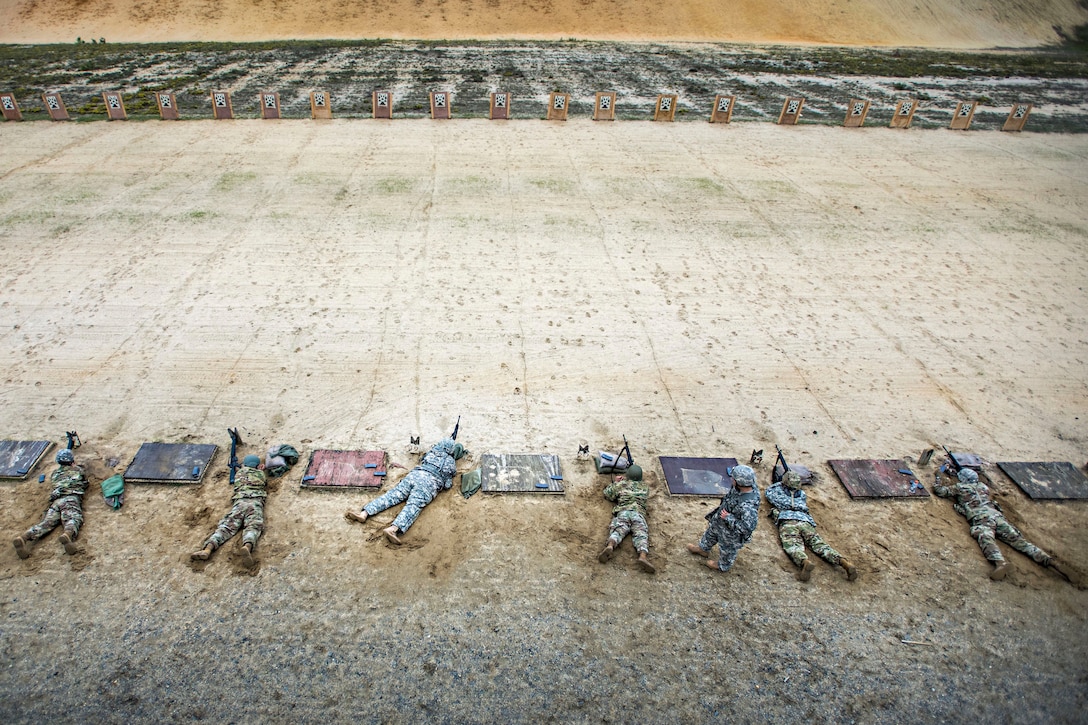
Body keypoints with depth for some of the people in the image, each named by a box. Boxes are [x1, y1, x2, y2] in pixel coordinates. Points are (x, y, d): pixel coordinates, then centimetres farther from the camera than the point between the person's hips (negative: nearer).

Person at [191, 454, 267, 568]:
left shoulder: (239, 473, 31)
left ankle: (208, 548, -39)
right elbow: (266, 489, 46)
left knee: (226, 526, -12)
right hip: (255, 502, -2)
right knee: (253, 526, -24)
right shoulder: (261, 474, 28)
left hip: (239, 502, 2)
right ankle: (247, 546, -57)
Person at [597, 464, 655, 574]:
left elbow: (607, 493, 29)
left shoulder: (621, 484, 21)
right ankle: (643, 556, -49)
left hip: (622, 512, -1)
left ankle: (610, 546, -55)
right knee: (641, 534, -19)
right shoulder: (645, 486, 27)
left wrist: (615, 482, 44)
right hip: (639, 512, 1)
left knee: (617, 531, -21)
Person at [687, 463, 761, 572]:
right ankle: (703, 549, 63)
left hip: (731, 531, -7)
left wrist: (728, 518, -36)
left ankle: (723, 566, 55)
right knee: (711, 532, 33)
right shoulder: (740, 488, -22)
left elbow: (748, 527, -43)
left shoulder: (749, 505, -46)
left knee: (727, 549, 24)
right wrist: (723, 504, 10)